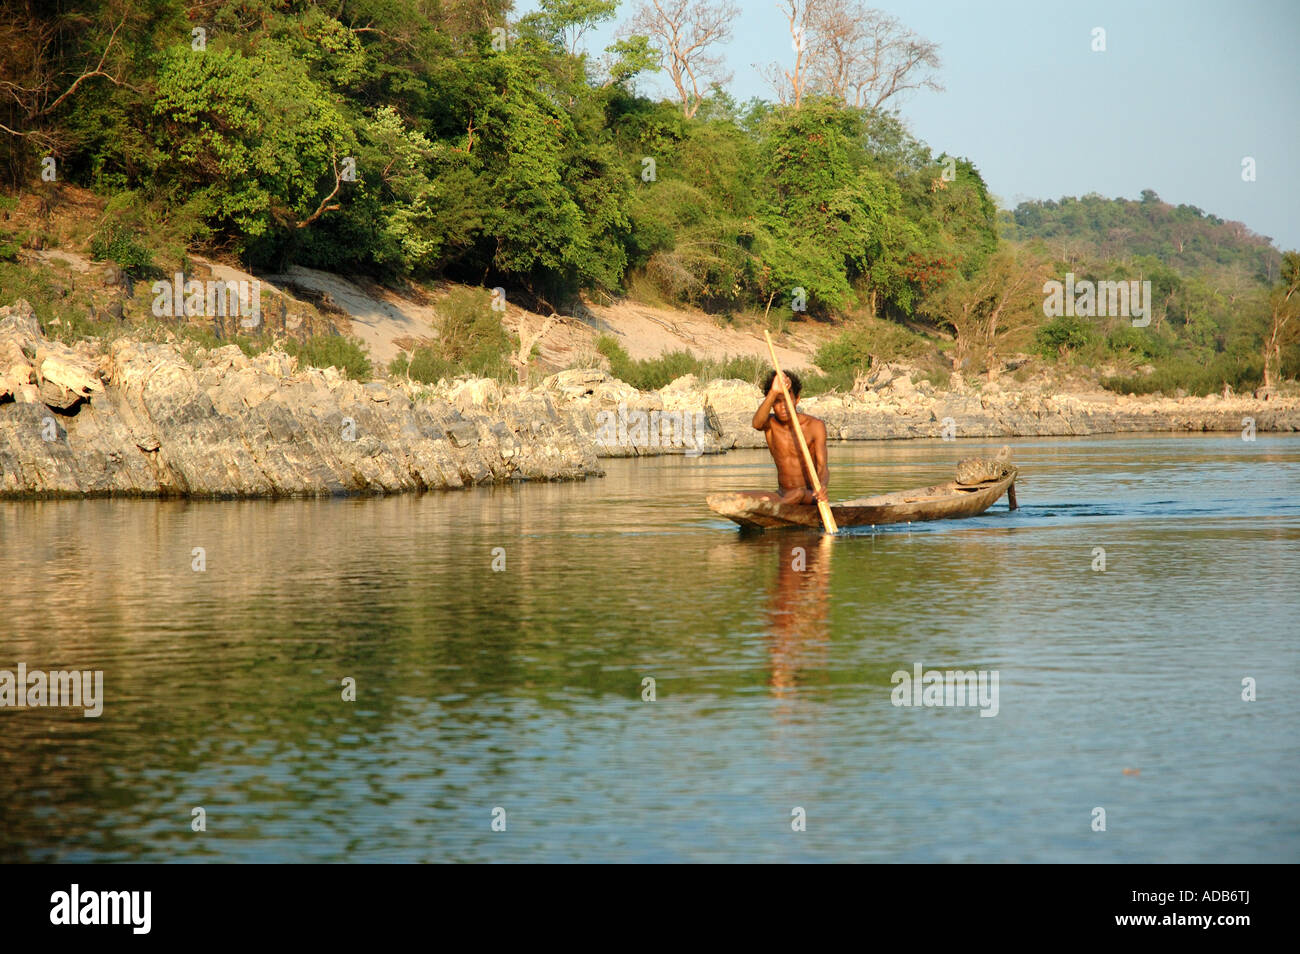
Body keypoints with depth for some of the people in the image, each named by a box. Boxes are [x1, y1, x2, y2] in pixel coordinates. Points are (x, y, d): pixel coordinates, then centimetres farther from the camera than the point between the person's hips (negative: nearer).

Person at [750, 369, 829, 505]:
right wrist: (774, 393, -41)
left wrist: (822, 486, -38)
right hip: (782, 495, 4)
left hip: (809, 495, -4)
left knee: (798, 493, -40)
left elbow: (822, 467, -13)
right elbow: (757, 424, -25)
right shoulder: (771, 423, 1)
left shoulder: (815, 426, -7)